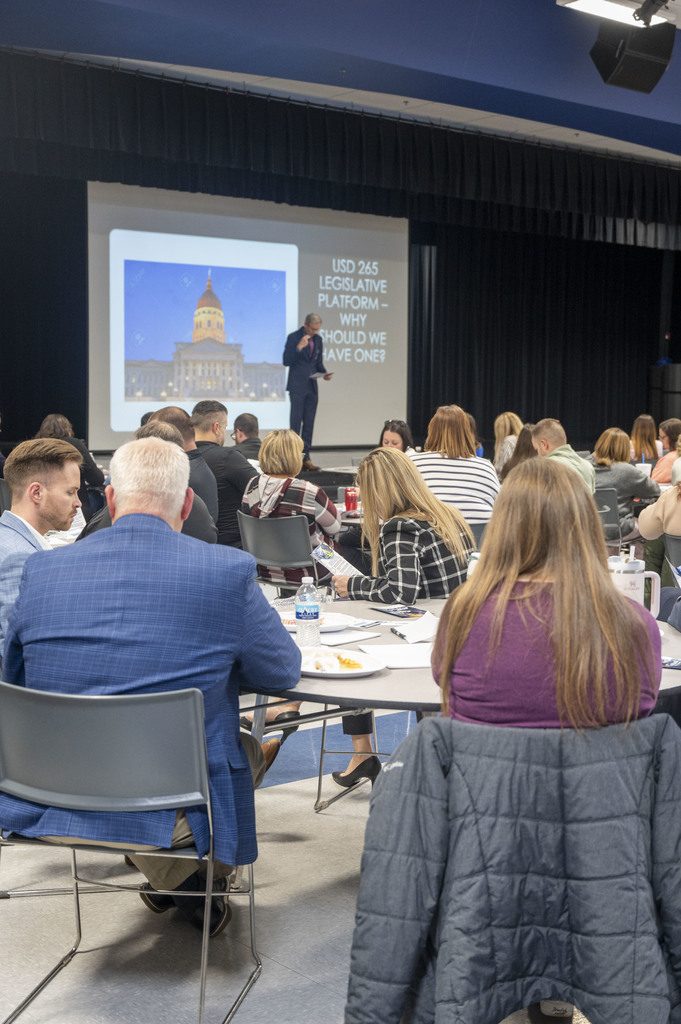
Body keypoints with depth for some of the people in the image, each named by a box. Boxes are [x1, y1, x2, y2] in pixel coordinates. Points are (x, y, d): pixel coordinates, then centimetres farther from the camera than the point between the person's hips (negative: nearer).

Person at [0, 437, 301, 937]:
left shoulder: (41, 570, -4)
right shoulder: (228, 570, -13)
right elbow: (284, 671, 3)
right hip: (167, 814, -3)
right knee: (248, 746, 28)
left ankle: (165, 877, 38)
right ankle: (191, 892, 38)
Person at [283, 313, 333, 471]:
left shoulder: (318, 340, 11)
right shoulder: (294, 337, -6)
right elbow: (286, 361, -11)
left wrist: (324, 373, -1)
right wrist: (299, 348, -23)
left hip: (312, 387, 6)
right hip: (297, 386, -6)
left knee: (309, 424, 6)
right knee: (296, 422, -9)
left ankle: (305, 458, 10)